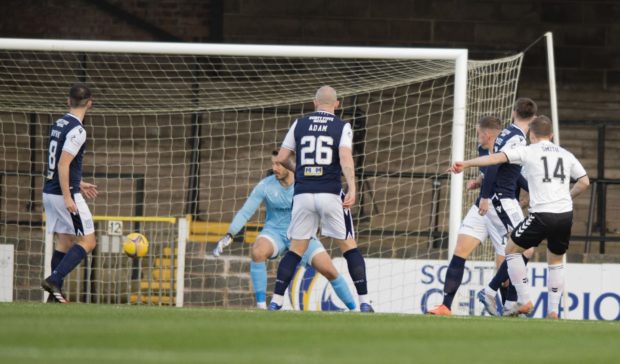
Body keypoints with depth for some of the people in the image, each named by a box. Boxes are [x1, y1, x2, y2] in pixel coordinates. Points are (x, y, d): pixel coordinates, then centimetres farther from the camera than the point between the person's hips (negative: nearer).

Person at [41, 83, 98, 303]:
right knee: (87, 241, -3)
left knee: (65, 242, 13)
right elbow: (63, 165, -22)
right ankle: (54, 280, -14)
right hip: (65, 194, -9)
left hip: (49, 193, 9)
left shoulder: (58, 125, 11)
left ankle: (55, 292, 9)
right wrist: (68, 197, -22)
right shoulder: (77, 130, -15)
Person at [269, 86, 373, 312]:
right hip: (330, 195, -2)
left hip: (303, 194, 2)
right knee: (349, 246, 6)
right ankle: (364, 302, 0)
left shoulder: (299, 124, 10)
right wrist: (352, 188, -22)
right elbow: (345, 158, -14)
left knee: (296, 249, 9)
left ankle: (275, 302, -1)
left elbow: (281, 158, 11)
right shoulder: (342, 127, 2)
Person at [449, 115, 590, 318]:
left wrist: (466, 164, -5)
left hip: (542, 214, -5)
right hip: (566, 214, 5)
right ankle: (553, 311, 14)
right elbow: (584, 182, 15)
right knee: (556, 260, 21)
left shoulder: (528, 152, 2)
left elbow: (497, 158, -7)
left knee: (512, 249, 13)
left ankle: (524, 301, 5)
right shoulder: (566, 155, 15)